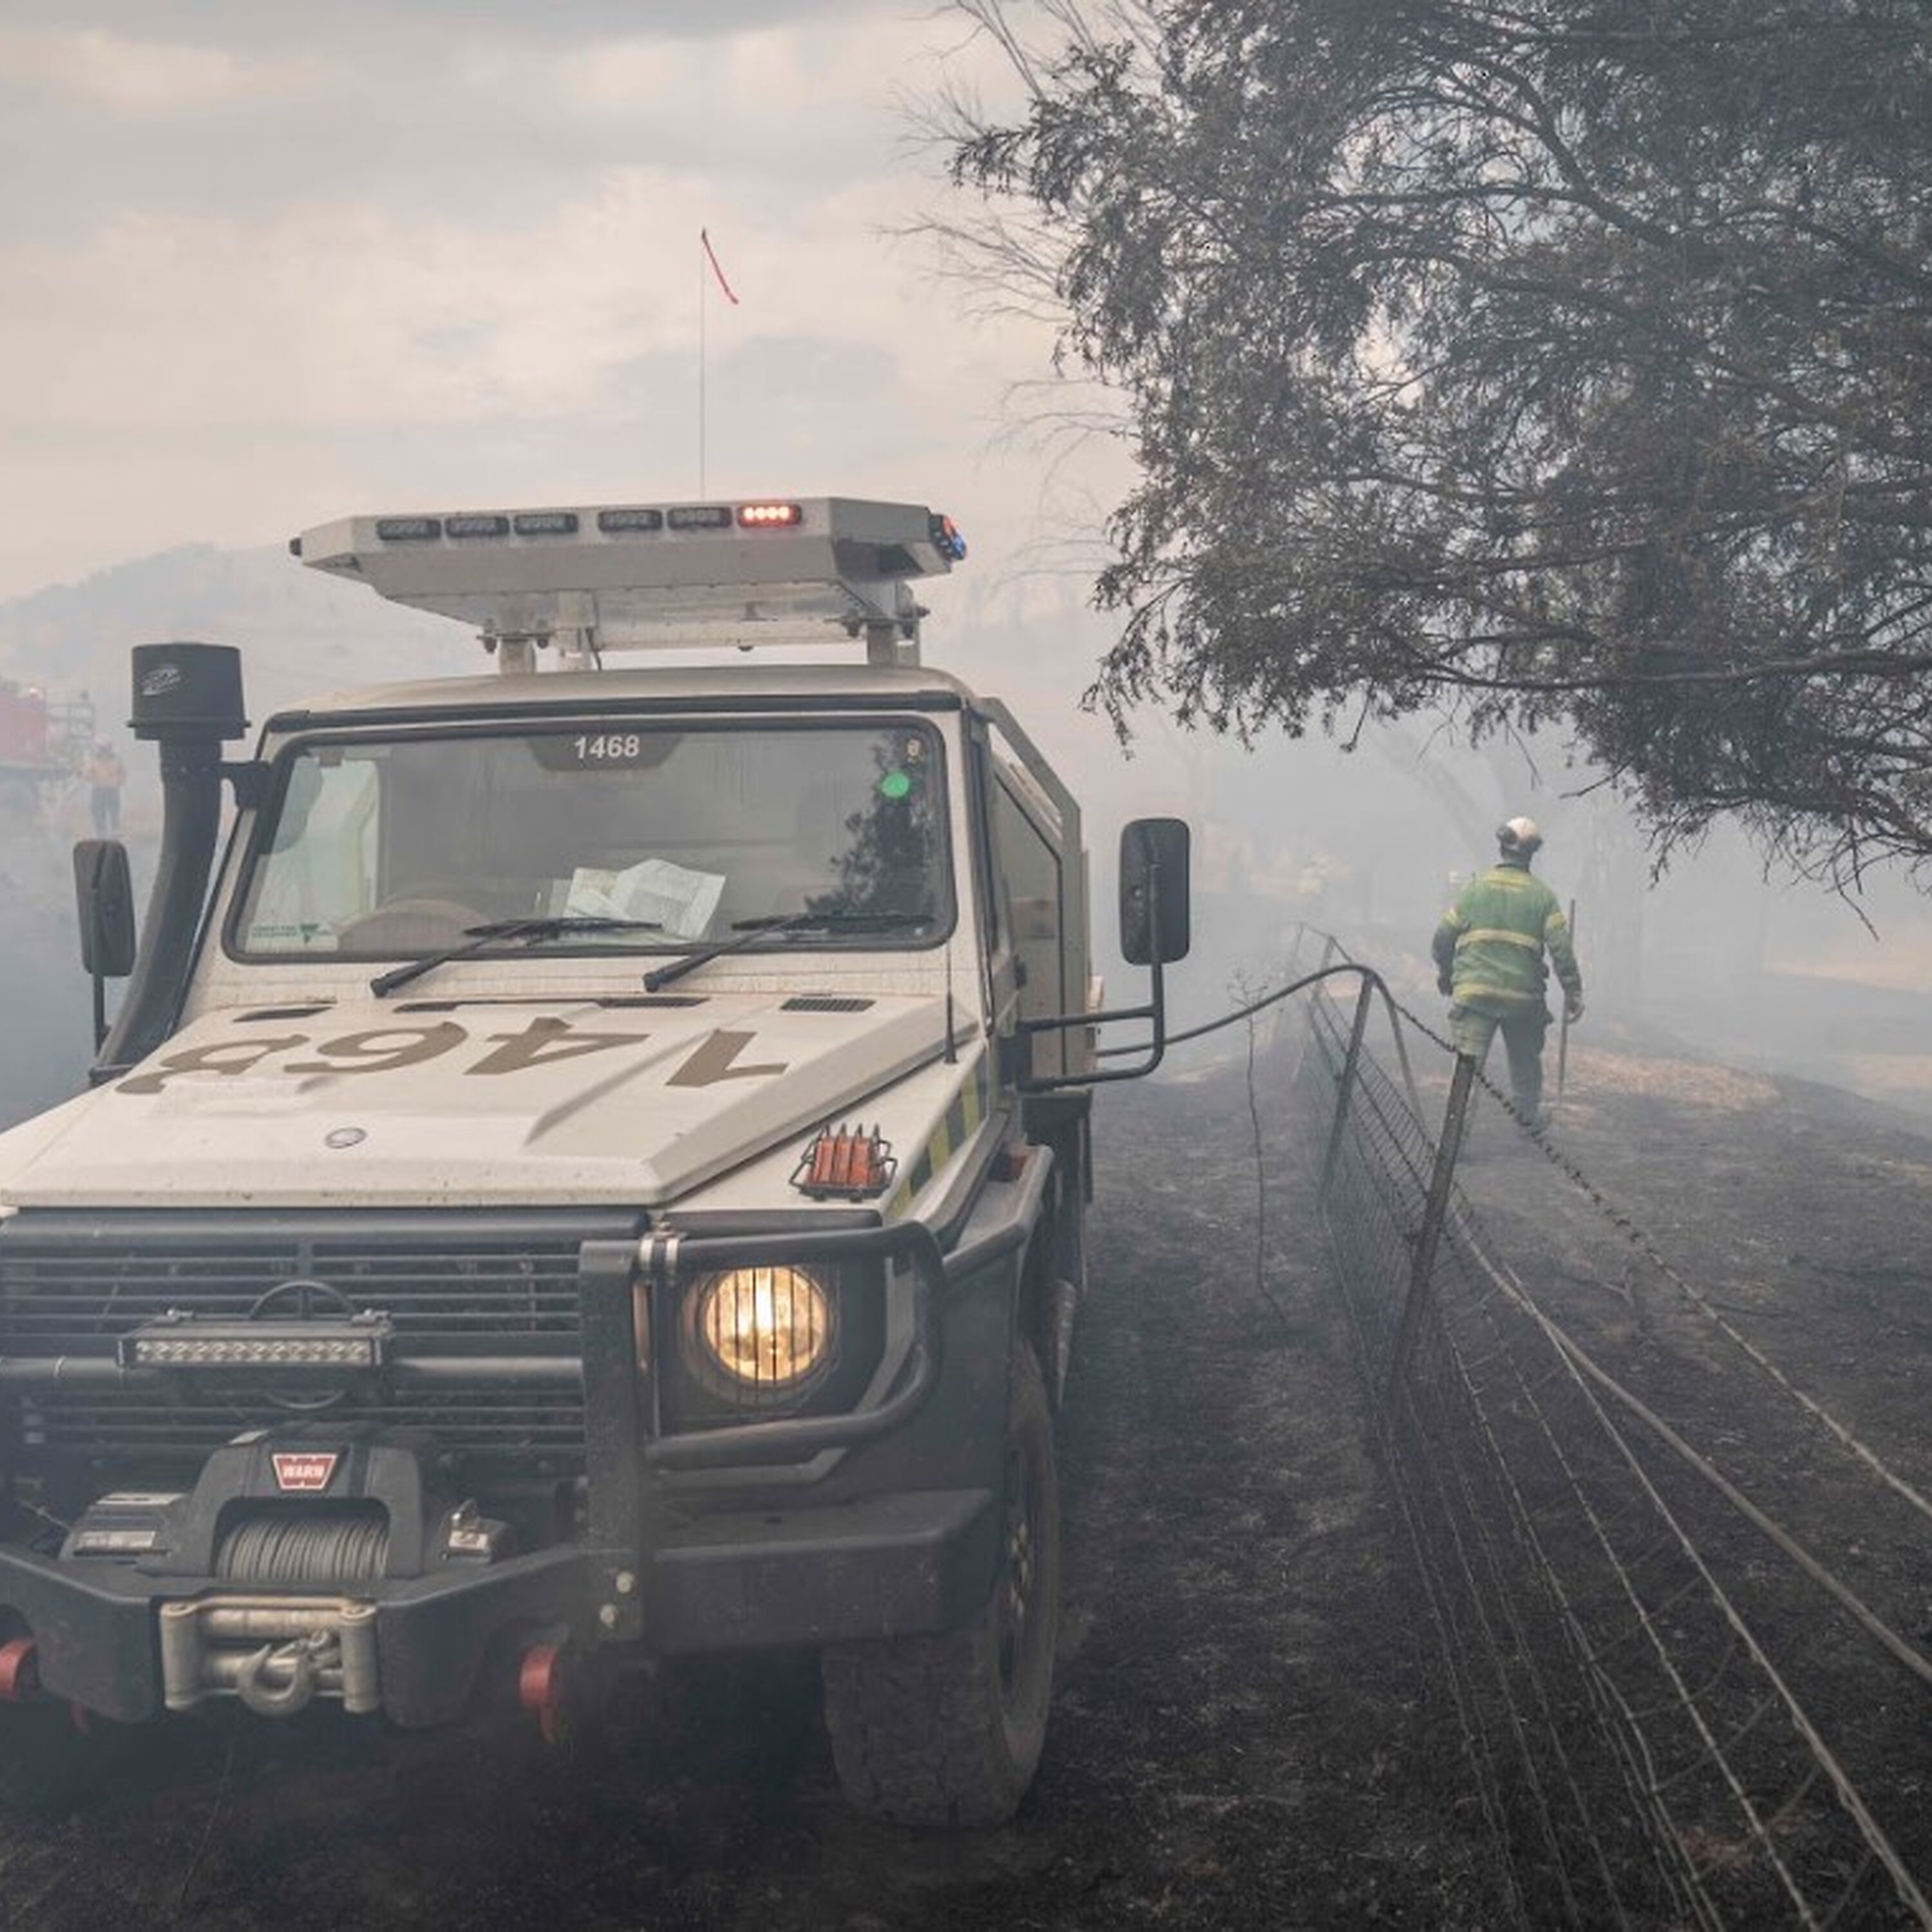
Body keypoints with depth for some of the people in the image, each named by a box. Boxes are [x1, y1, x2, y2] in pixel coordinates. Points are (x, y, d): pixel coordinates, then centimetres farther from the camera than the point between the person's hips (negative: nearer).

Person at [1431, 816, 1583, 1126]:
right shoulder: (1542, 895, 1)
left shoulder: (1475, 887, 3)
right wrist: (1573, 992, 2)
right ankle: (1531, 1119, 32)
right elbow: (1561, 948, -5)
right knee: (1526, 1062, 20)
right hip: (1524, 996, 1)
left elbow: (1443, 937, 7)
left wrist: (1445, 973, 25)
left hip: (1474, 992, -1)